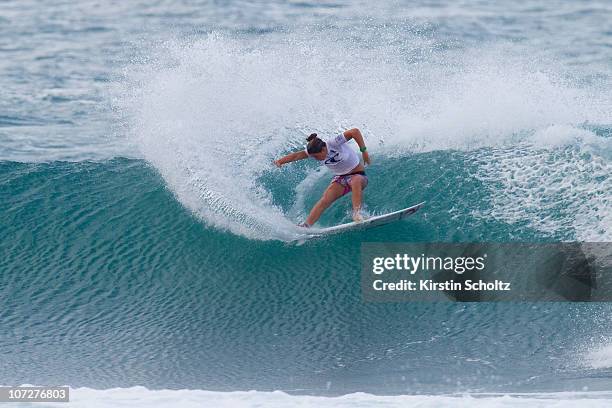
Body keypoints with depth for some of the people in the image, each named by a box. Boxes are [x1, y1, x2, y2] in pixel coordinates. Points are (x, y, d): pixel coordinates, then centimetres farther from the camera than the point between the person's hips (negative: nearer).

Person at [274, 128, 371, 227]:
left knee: (355, 182, -41)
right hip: (340, 178, 5)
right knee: (325, 200, -15)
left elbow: (355, 131, -31)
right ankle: (306, 225, -17)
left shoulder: (334, 143, -26)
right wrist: (280, 161, -31)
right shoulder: (314, 151, -8)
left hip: (357, 174, -5)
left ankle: (357, 213, -44)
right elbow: (297, 155, -16)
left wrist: (364, 151, -30)